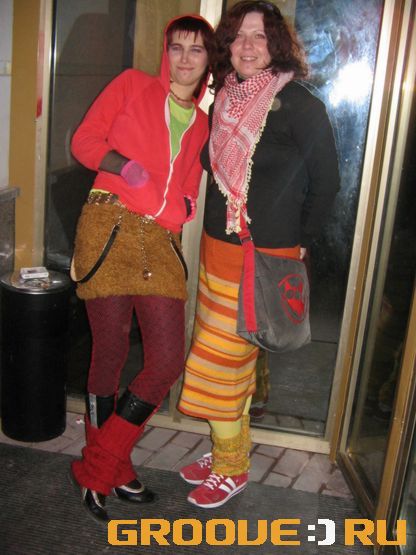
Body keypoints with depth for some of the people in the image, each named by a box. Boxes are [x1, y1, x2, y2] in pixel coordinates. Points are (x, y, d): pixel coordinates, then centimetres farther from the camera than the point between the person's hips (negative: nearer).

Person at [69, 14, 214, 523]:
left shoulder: (201, 123, 20)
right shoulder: (132, 85, 10)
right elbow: (84, 141, 3)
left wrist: (184, 206, 1)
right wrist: (125, 167, -13)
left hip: (161, 242, 4)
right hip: (108, 230, -4)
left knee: (168, 361, -4)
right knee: (111, 353, 2)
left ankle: (100, 467, 16)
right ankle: (106, 470, 24)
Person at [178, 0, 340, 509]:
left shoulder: (299, 105, -11)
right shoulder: (225, 100, 7)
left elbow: (325, 182, -4)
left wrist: (298, 242, 1)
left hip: (264, 257, -6)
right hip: (217, 248, 6)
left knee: (223, 359, 0)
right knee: (231, 358, 16)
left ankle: (231, 468, 20)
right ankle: (227, 450, 34)